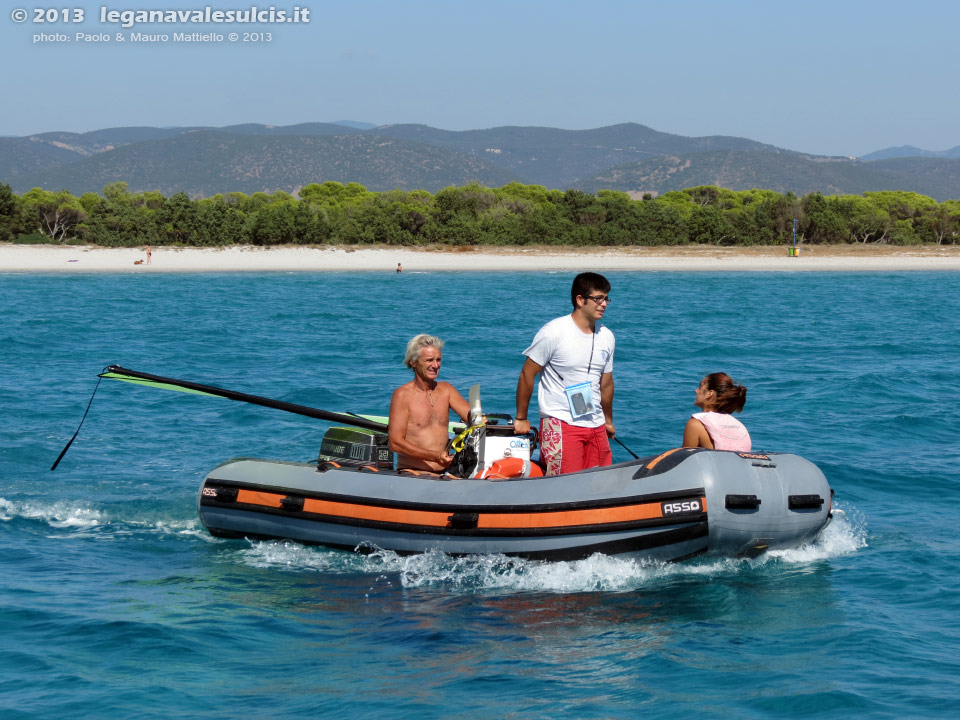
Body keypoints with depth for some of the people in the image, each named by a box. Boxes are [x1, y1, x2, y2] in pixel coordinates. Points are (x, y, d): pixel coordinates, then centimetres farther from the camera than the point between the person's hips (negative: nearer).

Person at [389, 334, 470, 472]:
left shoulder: (446, 390, 15)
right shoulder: (403, 395, -3)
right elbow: (395, 443, -10)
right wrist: (434, 456, -19)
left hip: (444, 472, 5)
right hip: (411, 472, -5)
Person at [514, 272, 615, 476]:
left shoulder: (606, 337, 9)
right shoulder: (554, 333, -9)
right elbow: (527, 375, -3)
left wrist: (609, 421, 28)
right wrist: (520, 418, 1)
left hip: (596, 427, 6)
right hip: (560, 424, -6)